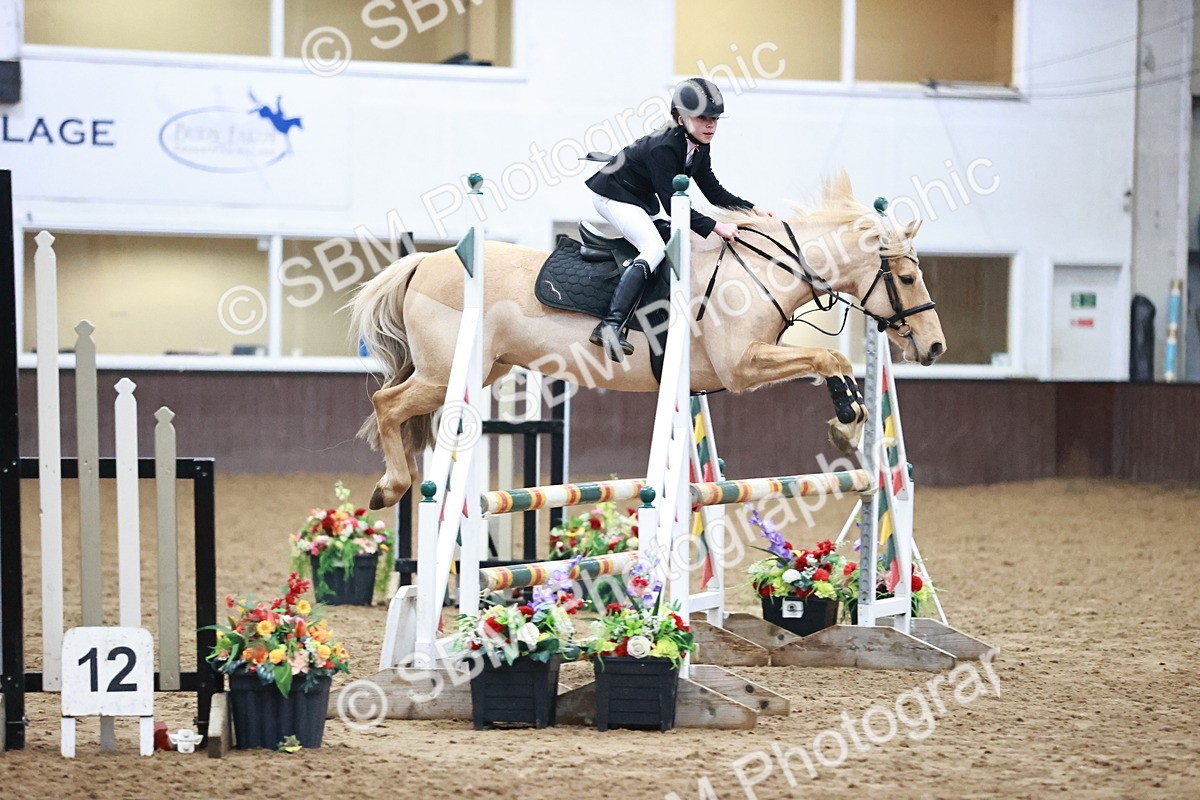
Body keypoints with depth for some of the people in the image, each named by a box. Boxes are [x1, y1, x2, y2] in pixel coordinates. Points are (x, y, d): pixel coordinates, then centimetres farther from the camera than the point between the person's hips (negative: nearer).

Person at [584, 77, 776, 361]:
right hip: (613, 196, -10)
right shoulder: (663, 148, -31)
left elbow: (715, 193, 4)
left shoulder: (699, 148, -4)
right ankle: (610, 327, -37)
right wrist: (716, 227, -38)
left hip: (643, 199, 10)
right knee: (655, 248, -25)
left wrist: (752, 209, -7)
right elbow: (672, 205, -33)